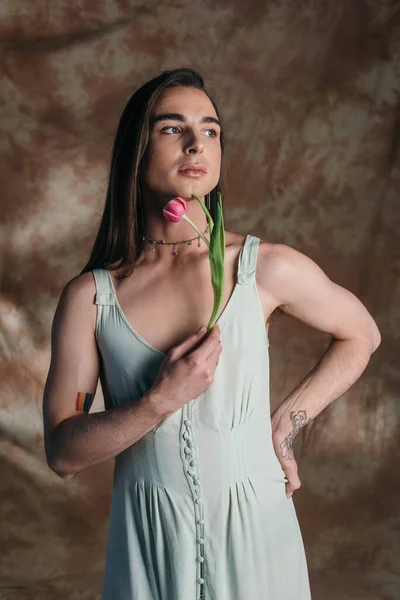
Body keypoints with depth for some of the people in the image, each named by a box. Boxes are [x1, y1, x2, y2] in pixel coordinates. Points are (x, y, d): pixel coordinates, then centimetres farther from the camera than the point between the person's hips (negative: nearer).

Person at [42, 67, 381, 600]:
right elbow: (63, 454, -8)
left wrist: (285, 426, 0)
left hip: (254, 531, 0)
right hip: (148, 541, 0)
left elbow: (361, 334, 7)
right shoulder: (89, 296, -8)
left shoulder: (268, 267, -9)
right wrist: (163, 399, -21)